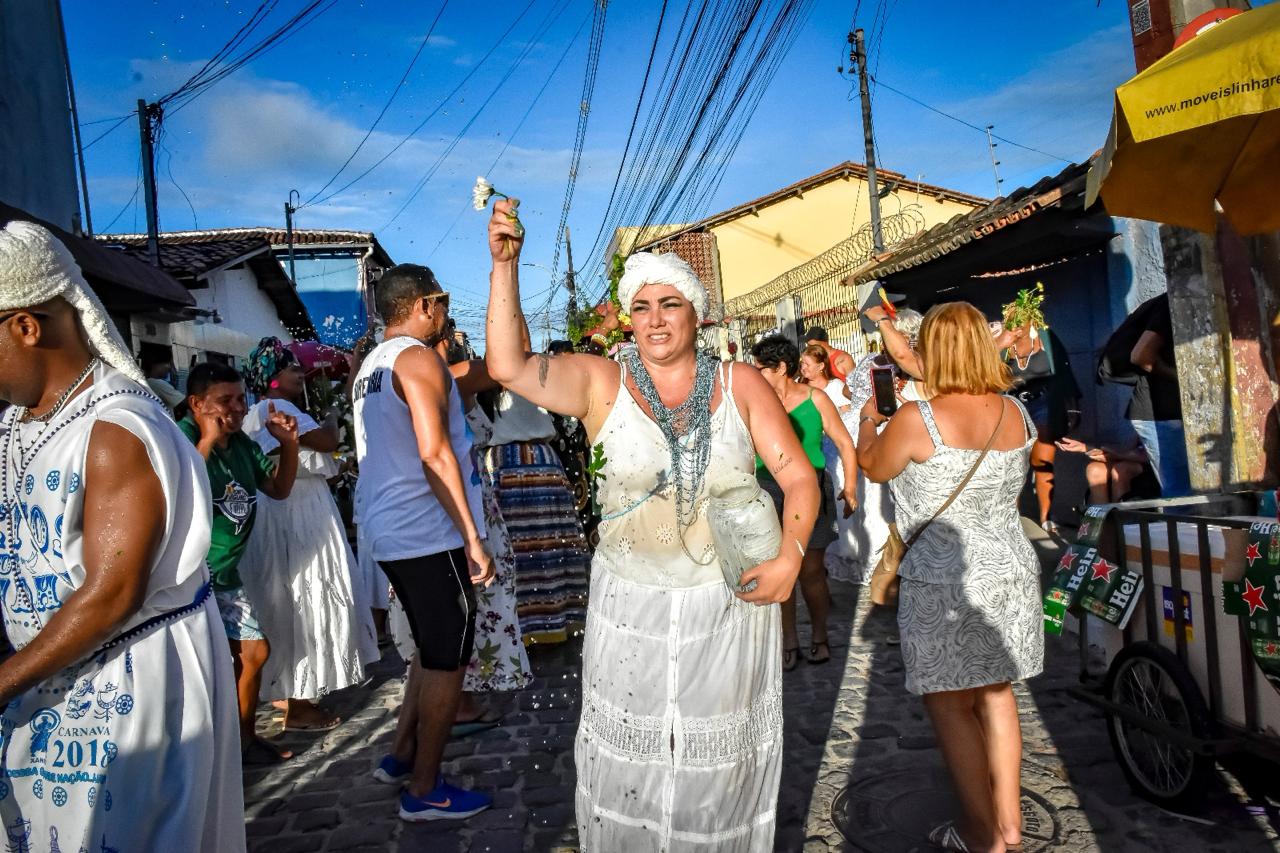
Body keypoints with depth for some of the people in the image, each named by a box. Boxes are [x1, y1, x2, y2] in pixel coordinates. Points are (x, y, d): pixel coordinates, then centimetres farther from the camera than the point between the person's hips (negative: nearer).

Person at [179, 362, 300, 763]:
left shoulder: (242, 442, 6)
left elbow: (279, 488, 13)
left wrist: (288, 443, 0)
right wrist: (207, 441, -32)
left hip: (226, 575, 8)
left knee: (254, 651, 14)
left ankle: (243, 736, 32)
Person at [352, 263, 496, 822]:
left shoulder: (371, 366, 16)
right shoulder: (419, 358, -13)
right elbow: (434, 452, -22)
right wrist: (473, 538, -21)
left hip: (390, 531, 9)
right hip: (428, 532, -9)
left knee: (433, 651, 22)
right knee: (447, 661, 3)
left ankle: (401, 756, 31)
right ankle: (424, 790, 14)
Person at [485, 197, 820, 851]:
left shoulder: (741, 385, -1)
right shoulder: (601, 383, -4)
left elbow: (798, 477, -1)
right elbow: (507, 366, -16)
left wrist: (789, 557, -16)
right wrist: (505, 266, -22)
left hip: (729, 601, 1)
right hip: (630, 606, 0)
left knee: (721, 761, 16)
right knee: (629, 761, 14)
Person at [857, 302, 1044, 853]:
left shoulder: (917, 419, -19)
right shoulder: (1016, 413, 0)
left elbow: (872, 466, -1)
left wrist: (868, 419, 19)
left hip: (944, 584, -6)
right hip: (1011, 572, 7)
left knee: (950, 705, 8)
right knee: (996, 695, 19)